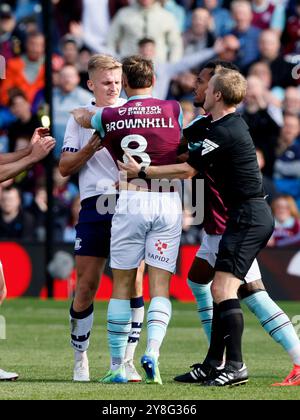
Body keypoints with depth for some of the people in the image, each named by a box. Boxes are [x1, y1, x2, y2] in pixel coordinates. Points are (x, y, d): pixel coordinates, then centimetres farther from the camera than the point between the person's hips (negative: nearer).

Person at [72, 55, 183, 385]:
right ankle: (152, 351, -19)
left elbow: (82, 118, 26)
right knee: (160, 286, 2)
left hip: (131, 200, 0)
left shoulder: (110, 117, 4)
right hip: (168, 201, 0)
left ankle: (117, 367, 5)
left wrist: (79, 112, 48)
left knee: (122, 286, 6)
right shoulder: (173, 110, 1)